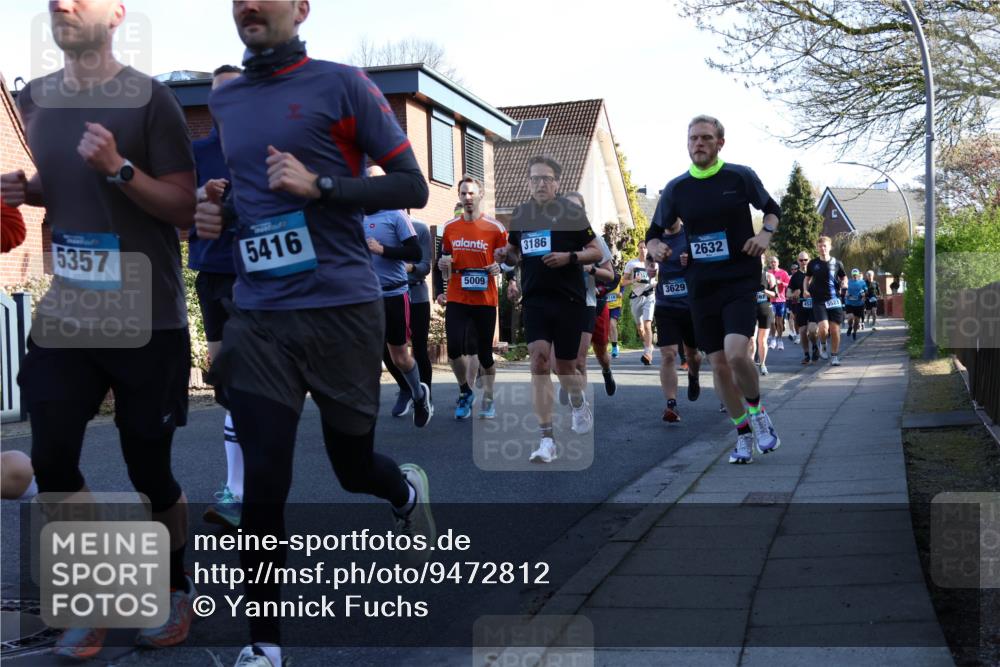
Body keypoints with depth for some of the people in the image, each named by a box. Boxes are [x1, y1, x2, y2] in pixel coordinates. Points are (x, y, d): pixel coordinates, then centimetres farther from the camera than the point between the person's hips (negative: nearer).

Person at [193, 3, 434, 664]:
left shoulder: (342, 85, -4)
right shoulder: (224, 101, 12)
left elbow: (413, 188, -5)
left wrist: (320, 186, -17)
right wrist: (220, 212, 5)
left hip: (342, 309, -3)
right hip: (259, 318, 3)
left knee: (353, 466, 13)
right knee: (262, 486, -4)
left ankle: (408, 489, 50)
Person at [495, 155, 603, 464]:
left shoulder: (571, 212, -3)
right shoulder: (520, 214, 8)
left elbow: (596, 252, -1)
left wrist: (569, 257, -18)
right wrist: (506, 256, -2)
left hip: (569, 299, -2)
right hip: (535, 299, 2)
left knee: (564, 367, 6)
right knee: (538, 360, -13)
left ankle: (579, 403, 43)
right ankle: (547, 440, -11)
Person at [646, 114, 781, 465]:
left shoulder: (741, 177, -2)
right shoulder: (676, 188, 4)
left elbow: (771, 209, 13)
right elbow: (654, 232, 13)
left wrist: (765, 233, -7)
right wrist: (656, 248, -10)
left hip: (739, 280, -3)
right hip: (700, 287, 3)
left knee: (736, 353, -21)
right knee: (719, 364, 5)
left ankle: (757, 410, 8)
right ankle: (744, 433, 22)